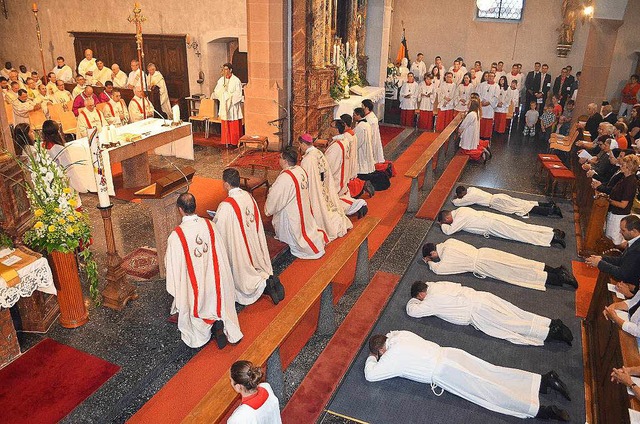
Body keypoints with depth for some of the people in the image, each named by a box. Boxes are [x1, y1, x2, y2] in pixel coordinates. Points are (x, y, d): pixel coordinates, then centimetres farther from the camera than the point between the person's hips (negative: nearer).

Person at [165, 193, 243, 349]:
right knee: (213, 299, 22)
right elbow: (221, 253, -2)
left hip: (192, 285, -2)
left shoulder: (176, 236, -24)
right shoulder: (209, 225, -13)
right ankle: (218, 322, -4)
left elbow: (171, 263, -12)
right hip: (213, 280, 3)